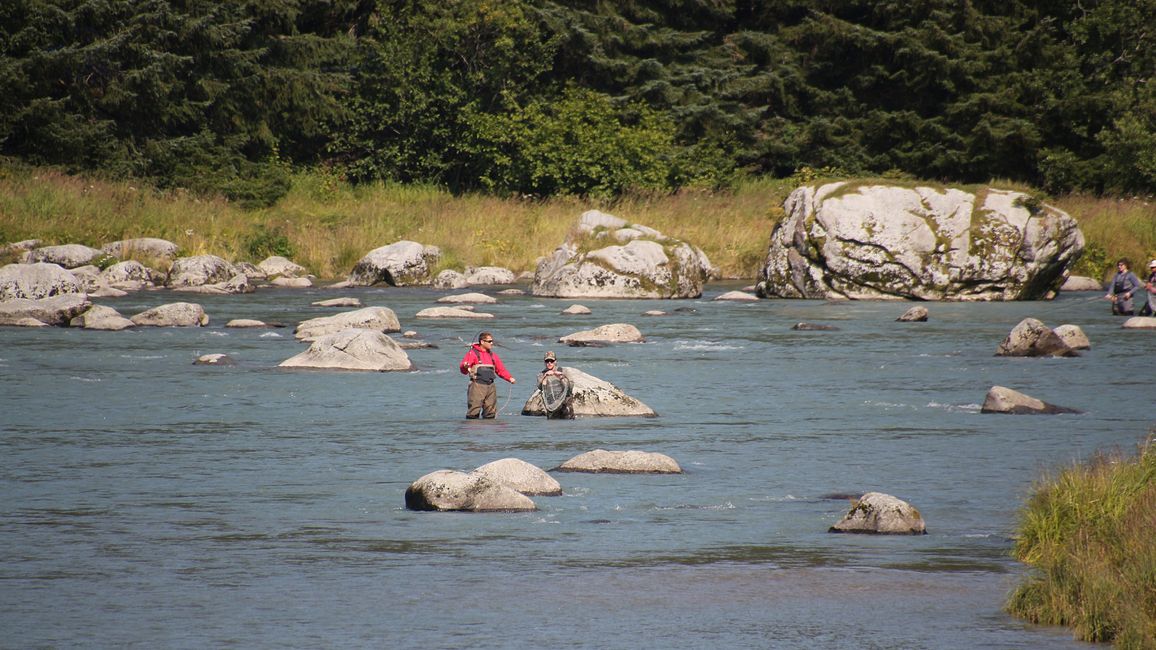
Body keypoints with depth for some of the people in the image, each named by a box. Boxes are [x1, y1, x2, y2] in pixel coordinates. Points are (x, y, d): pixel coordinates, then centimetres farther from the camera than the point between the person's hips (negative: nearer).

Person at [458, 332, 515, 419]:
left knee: (490, 414, 8)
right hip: (477, 385, -6)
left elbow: (501, 369, 22)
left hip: (490, 386, 6)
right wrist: (465, 366, -33)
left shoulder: (493, 355, 20)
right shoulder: (472, 353, 1)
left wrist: (510, 378, 6)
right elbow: (463, 369, -8)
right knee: (474, 412, -11)